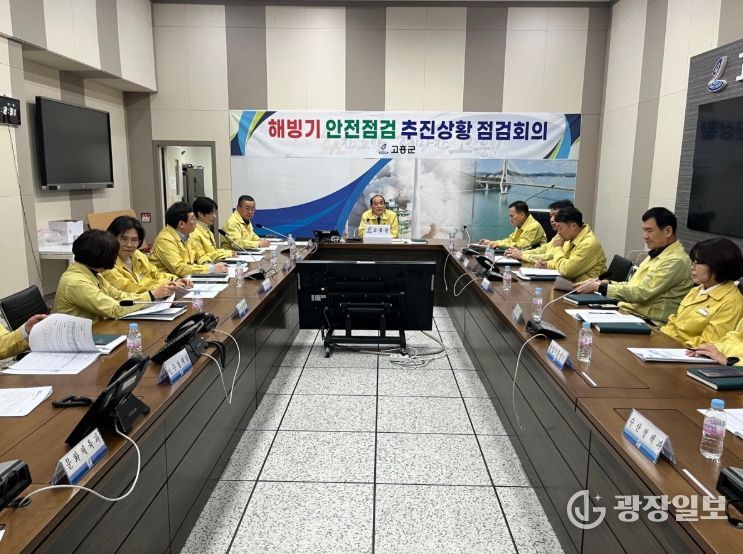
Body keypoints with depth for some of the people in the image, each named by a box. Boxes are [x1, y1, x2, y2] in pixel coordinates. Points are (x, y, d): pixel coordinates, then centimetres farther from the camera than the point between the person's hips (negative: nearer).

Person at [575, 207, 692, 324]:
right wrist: (607, 283, 0)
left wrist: (600, 287, -16)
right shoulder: (656, 254, 16)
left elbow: (640, 293, -19)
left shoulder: (676, 261, -14)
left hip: (648, 322, -8)